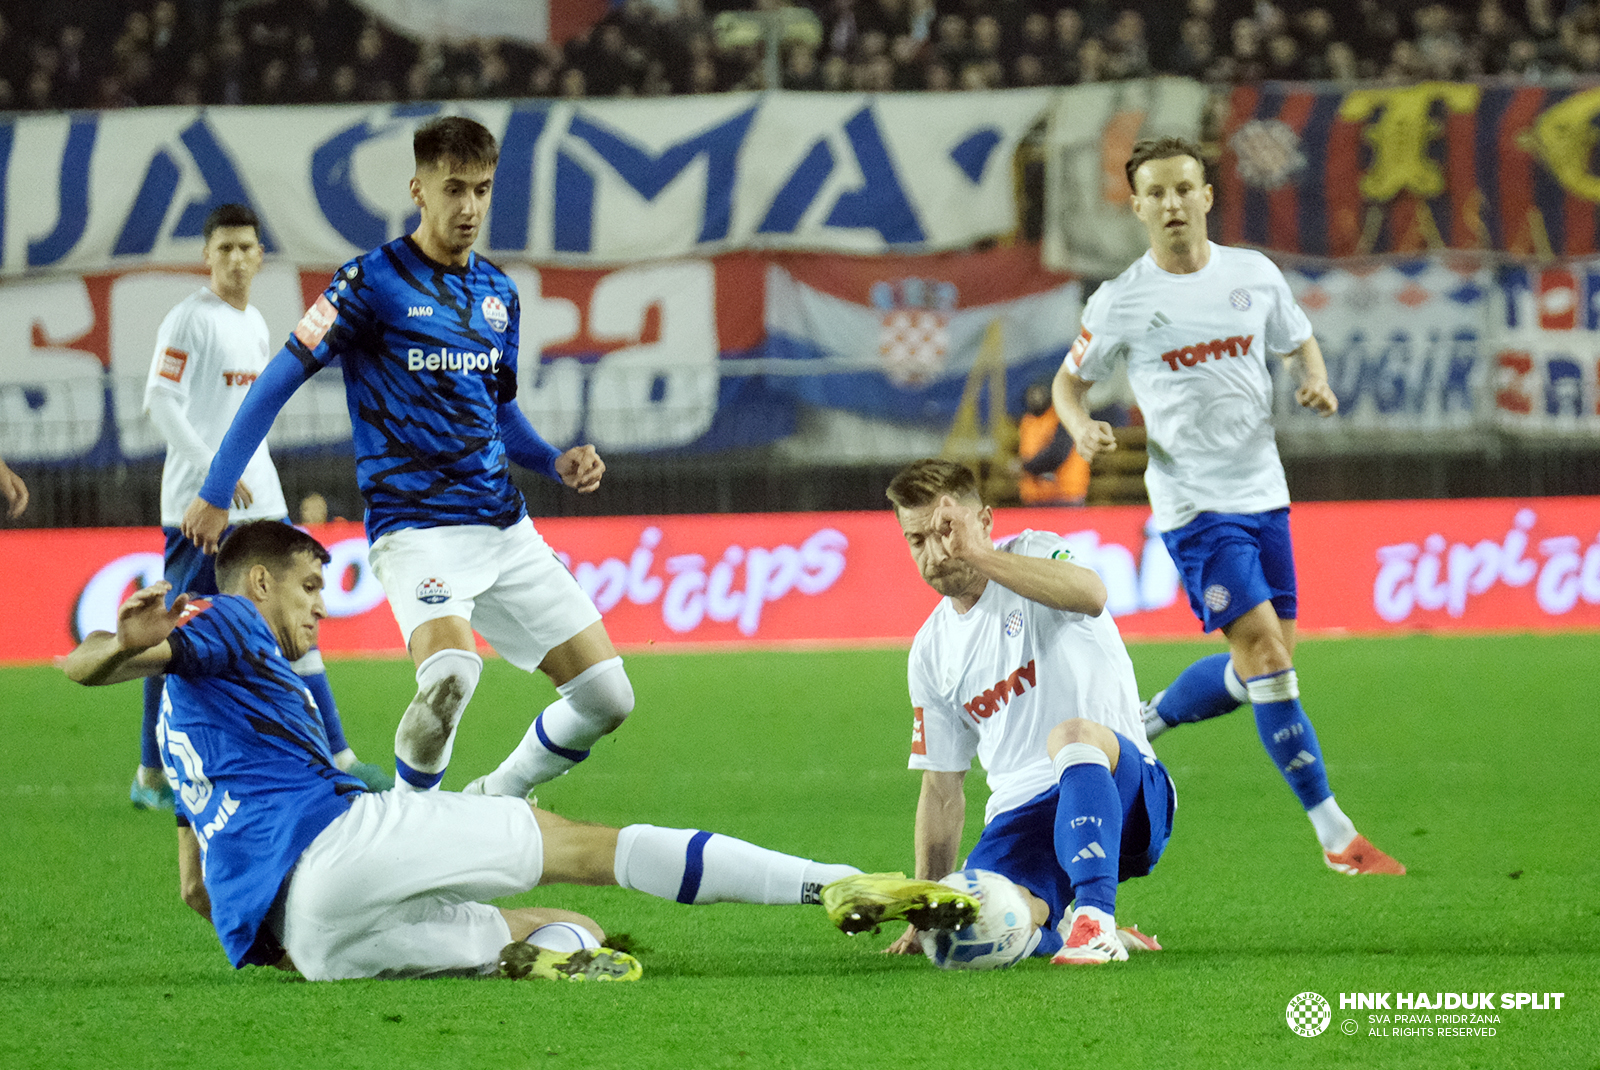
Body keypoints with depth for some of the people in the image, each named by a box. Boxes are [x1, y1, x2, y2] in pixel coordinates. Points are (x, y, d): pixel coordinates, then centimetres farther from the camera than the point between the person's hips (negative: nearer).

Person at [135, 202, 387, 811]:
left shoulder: (255, 324, 16)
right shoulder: (189, 320, -9)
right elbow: (161, 402, -15)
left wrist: (247, 474, 19)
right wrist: (214, 470, -20)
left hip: (258, 501, 8)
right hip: (198, 505, -8)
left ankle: (338, 759, 7)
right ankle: (150, 777, 2)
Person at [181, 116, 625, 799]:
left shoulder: (499, 293, 14)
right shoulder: (372, 281, -6)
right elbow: (278, 381, -3)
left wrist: (557, 463, 8)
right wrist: (215, 494, -5)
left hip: (505, 527, 7)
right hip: (417, 528, -7)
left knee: (606, 697, 0)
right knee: (450, 671, -33)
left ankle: (493, 803, 22)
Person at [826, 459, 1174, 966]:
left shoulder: (1034, 554, 1)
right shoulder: (931, 652, 16)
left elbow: (1090, 595, -26)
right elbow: (941, 789, 21)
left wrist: (976, 556, -29)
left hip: (1120, 791, -4)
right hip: (1020, 817, 4)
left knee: (1072, 734, -40)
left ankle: (1093, 920, -40)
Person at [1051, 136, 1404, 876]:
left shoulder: (1254, 275, 3)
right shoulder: (1120, 303, -5)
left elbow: (1299, 341, 18)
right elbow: (1070, 379, 7)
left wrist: (1317, 381, -4)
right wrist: (1082, 429, -13)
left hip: (1263, 494, 5)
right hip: (1192, 503, -5)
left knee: (1263, 667, 8)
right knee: (1265, 650, -16)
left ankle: (1143, 724, 34)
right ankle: (1334, 834, -13)